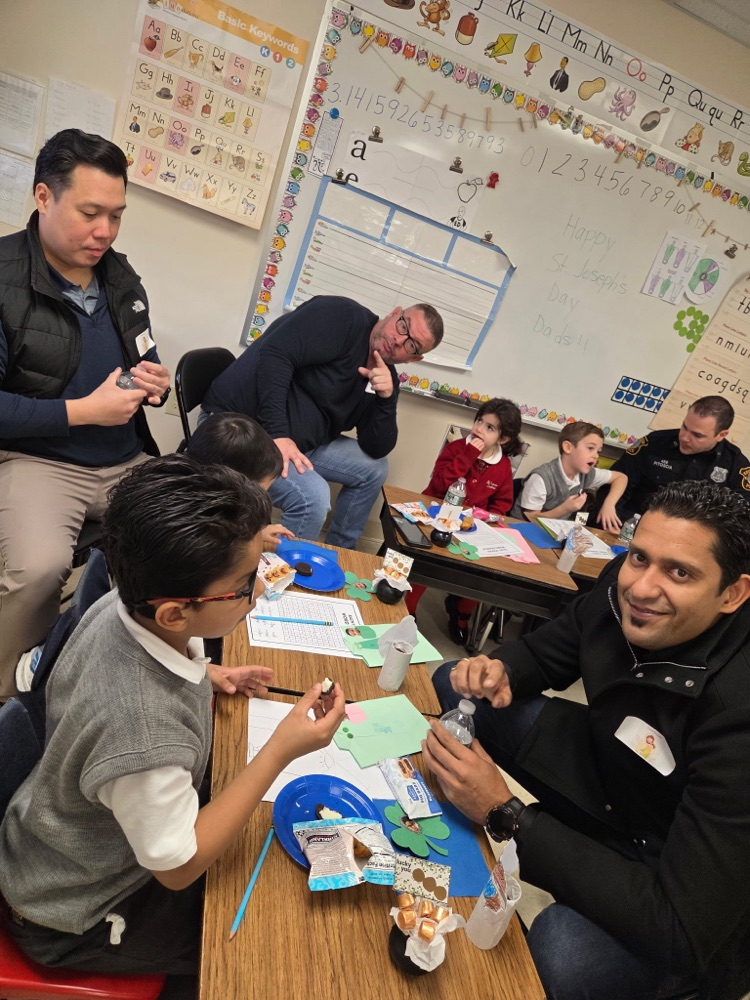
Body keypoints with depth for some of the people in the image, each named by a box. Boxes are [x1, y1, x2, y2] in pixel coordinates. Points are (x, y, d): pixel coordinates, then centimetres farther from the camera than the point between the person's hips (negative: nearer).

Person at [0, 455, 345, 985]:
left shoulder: (123, 605, -22)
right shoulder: (145, 739, -45)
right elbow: (178, 868, -25)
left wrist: (203, 674, -8)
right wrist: (280, 752, -30)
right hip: (75, 914, -6)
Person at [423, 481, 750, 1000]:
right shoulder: (626, 585, -18)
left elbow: (681, 932, -33)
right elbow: (544, 653, 0)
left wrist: (504, 813, -35)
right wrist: (497, 671, -24)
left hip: (696, 913, -5)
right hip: (606, 777, 6)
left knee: (557, 949, -37)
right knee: (452, 685, 2)